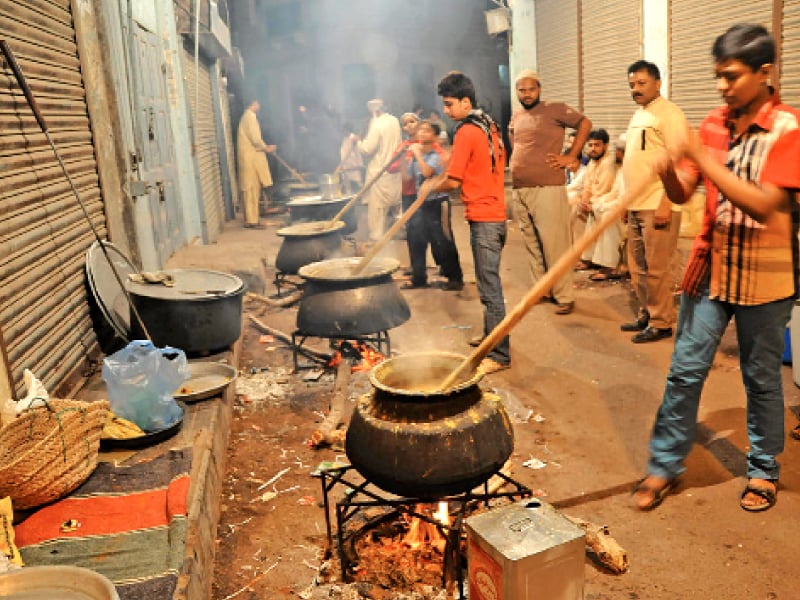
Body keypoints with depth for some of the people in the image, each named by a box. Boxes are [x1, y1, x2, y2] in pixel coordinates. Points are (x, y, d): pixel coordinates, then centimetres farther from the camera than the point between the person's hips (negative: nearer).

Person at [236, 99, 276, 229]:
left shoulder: (246, 116, 19)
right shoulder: (250, 116, -12)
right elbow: (255, 138, -19)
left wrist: (264, 147, 11)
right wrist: (266, 148, -5)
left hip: (249, 157, 10)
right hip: (251, 157, -10)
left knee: (251, 189, 11)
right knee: (252, 189, -8)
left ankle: (250, 219, 14)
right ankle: (252, 220, -6)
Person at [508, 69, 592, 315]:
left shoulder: (555, 109, -3)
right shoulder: (515, 116, 16)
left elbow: (585, 124, -3)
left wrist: (571, 157, -7)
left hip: (547, 188, -7)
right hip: (520, 189, 7)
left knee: (554, 243, -7)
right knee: (531, 243, 11)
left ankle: (564, 296, -1)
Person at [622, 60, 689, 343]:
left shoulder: (668, 113, -9)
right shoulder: (638, 115, 17)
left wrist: (666, 203, -21)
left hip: (657, 205, -8)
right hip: (636, 205, 8)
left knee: (657, 268, -3)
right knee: (638, 267, 14)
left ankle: (661, 323, 8)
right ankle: (646, 315, 25)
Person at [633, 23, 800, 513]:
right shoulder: (714, 124, 4)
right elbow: (682, 194, 2)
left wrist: (699, 156, -26)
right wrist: (667, 164, -20)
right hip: (711, 267, 4)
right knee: (685, 370, 5)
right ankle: (665, 464, 18)